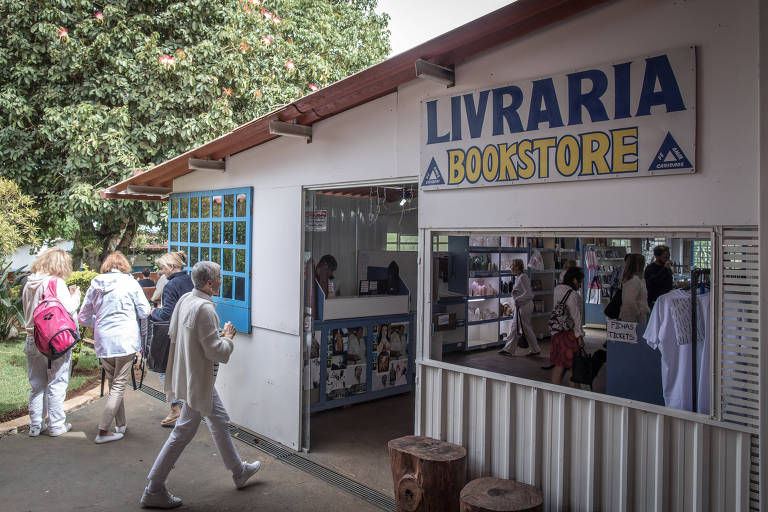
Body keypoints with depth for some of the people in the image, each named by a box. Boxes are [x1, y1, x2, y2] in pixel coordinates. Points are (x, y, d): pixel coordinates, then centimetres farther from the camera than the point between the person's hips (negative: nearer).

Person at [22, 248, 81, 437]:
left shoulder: (29, 284, 9)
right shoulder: (56, 283, -13)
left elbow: (28, 310, 12)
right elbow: (68, 309, -19)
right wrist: (75, 296, 2)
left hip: (33, 340, 6)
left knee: (36, 385, 14)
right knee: (56, 384, 4)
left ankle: (36, 425, 21)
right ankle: (56, 425, 12)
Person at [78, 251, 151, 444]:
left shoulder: (95, 284, 7)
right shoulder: (130, 283, -4)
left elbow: (83, 317, 11)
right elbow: (145, 312, 0)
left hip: (102, 342, 5)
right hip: (125, 340, -5)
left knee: (113, 384, 17)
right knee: (119, 386, 1)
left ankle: (120, 425, 26)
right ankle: (103, 431, -2)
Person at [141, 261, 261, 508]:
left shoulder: (185, 299, 2)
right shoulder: (205, 309, -26)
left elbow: (173, 334, 14)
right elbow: (217, 352, -26)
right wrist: (228, 337, -6)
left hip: (188, 374, 10)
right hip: (198, 380, -10)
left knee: (220, 422, 21)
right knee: (183, 432, 2)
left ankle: (239, 471, 37)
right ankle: (154, 490, 15)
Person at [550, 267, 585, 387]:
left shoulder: (557, 289, 9)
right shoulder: (572, 294, -16)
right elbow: (575, 316, -17)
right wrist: (579, 335, -13)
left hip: (557, 332, 8)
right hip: (570, 333, -8)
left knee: (559, 364, 13)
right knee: (574, 365, 2)